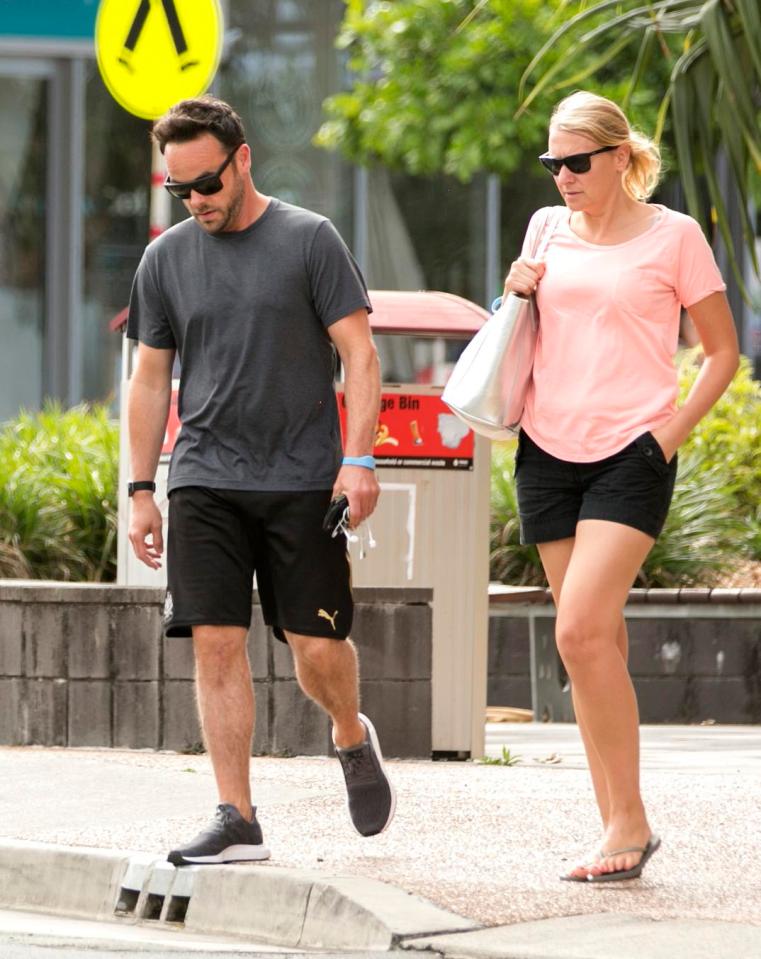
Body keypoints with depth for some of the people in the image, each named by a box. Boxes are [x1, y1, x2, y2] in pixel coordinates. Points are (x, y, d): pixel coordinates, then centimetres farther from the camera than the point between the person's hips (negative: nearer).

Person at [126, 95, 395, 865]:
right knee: (216, 643, -7)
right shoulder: (166, 259, 9)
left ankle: (352, 737, 30)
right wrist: (141, 492, 11)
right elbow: (150, 379, 15)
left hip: (302, 481, -2)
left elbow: (358, 354, -1)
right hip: (205, 480, 2)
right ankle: (236, 820, -4)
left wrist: (358, 460, -11)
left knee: (316, 647, -3)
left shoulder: (308, 240, 0)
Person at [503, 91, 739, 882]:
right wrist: (518, 296, 2)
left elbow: (723, 351, 4)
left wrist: (672, 432, -6)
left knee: (581, 631, -18)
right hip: (549, 451, 5)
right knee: (595, 641, 6)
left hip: (630, 453, -5)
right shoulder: (548, 229, 11)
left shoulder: (671, 236, -2)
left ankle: (629, 820, -11)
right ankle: (620, 825, 10)